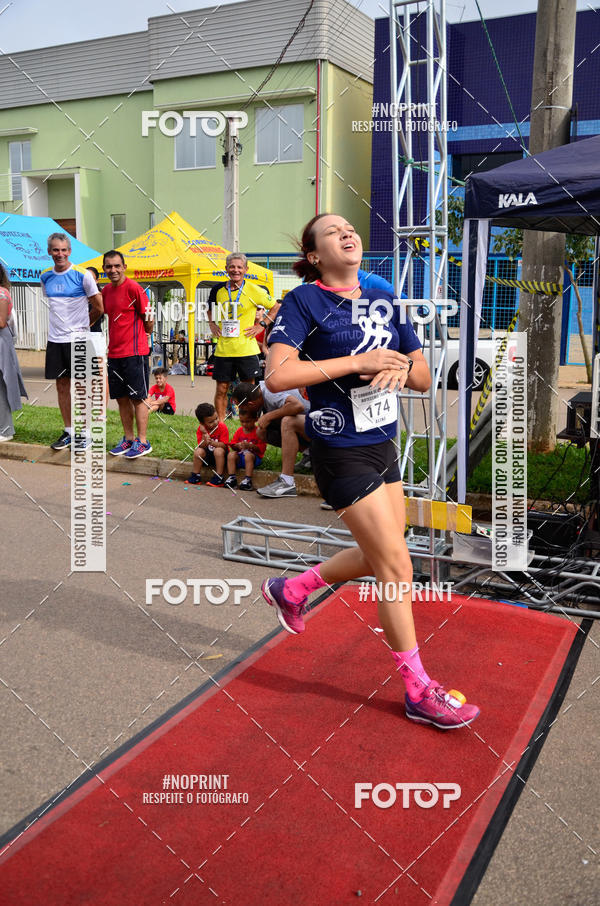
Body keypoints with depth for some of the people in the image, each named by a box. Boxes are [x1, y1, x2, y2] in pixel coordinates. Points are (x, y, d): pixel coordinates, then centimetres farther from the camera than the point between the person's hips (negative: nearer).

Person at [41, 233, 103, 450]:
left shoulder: (82, 275, -7)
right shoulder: (46, 277, 7)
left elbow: (99, 308, -2)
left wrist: (79, 325, 8)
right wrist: (59, 327, 15)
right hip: (55, 340, 5)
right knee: (62, 386, 9)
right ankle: (68, 431, 19)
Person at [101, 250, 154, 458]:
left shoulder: (133, 288, -10)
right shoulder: (106, 291, 11)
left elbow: (148, 319, -6)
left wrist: (140, 337, 6)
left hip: (134, 353, -7)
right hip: (114, 353, 7)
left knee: (138, 398, -2)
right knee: (121, 398, 11)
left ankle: (142, 441, 5)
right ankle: (128, 438, 21)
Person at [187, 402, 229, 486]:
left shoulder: (222, 427, -18)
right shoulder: (201, 429, -10)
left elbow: (223, 445, -21)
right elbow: (202, 446, -14)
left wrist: (211, 442, -38)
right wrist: (204, 435, -31)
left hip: (221, 454, -3)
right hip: (207, 454, 3)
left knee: (218, 450, -34)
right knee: (198, 451, -23)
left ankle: (219, 478, -25)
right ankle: (195, 476, -10)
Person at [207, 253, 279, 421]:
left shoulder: (254, 290, -4)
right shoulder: (218, 289, 5)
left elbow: (276, 308, 7)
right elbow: (211, 308, 26)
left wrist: (260, 326, 0)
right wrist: (212, 324, 10)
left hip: (246, 348, -2)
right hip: (223, 349, 2)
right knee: (221, 389, 6)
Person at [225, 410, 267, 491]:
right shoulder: (239, 430, 12)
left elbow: (262, 448, -12)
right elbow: (233, 444, 10)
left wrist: (250, 446, -26)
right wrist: (237, 445, -14)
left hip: (255, 456, -5)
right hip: (240, 456, 5)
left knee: (248, 455, -36)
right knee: (231, 454, -21)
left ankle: (248, 480, -38)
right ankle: (231, 478, -24)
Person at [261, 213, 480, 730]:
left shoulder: (384, 302, 9)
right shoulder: (305, 301, -10)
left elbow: (424, 380, 10)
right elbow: (277, 376, -23)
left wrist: (401, 365, -14)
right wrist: (358, 361, -22)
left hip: (383, 445, 8)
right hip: (341, 451, -7)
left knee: (377, 557, 18)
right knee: (397, 567, -3)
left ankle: (291, 590, 41)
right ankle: (419, 691, 15)